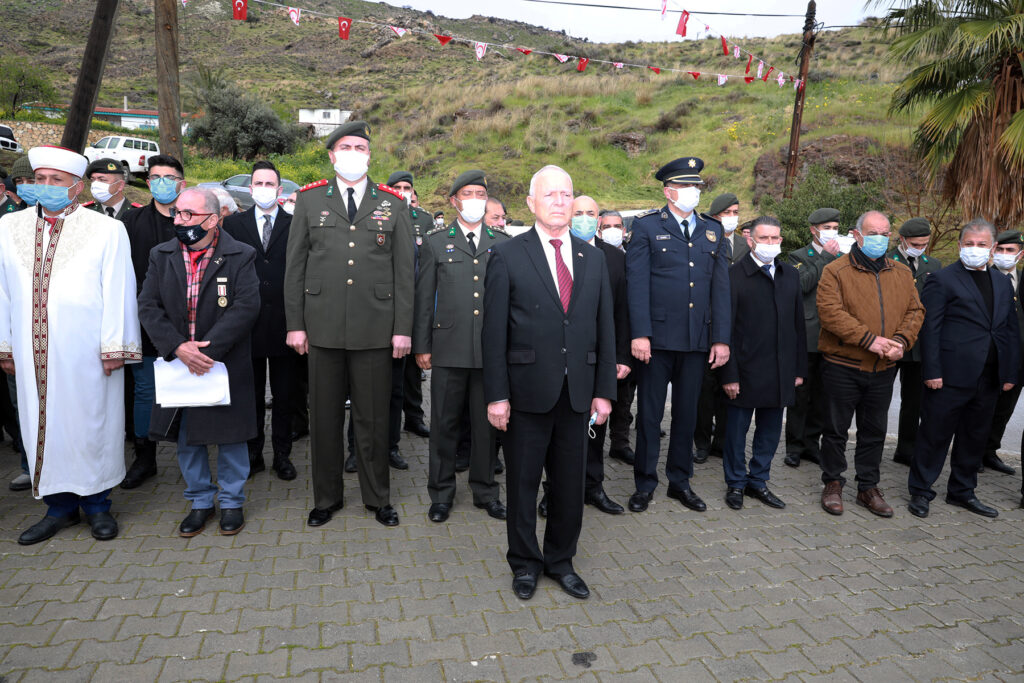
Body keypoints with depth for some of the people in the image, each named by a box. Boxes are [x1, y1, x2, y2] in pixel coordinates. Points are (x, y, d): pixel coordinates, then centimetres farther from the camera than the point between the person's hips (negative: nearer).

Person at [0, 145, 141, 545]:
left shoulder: (107, 230, -1)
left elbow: (117, 292, -4)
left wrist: (114, 346, -9)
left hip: (85, 352, -4)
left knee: (92, 424, 4)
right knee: (42, 425, 10)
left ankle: (97, 504, 20)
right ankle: (60, 506, 24)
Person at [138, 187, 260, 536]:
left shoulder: (240, 256, -6)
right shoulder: (161, 256, 6)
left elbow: (246, 306, -15)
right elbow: (148, 307, -1)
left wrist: (209, 348, -21)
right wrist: (178, 347, -16)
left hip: (226, 363, -3)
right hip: (178, 363, 4)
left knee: (230, 435, 6)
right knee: (187, 437, 12)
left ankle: (231, 501, 24)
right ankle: (200, 501, 29)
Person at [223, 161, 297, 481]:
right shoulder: (232, 223, 7)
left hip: (284, 323, -1)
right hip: (247, 322, 1)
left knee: (284, 396, 8)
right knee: (252, 394, 11)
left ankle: (282, 455, 20)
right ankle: (253, 453, 24)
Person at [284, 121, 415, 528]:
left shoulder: (393, 204, 8)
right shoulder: (309, 200, 9)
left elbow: (404, 271, 4)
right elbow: (295, 266, 7)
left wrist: (403, 328, -1)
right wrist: (295, 323, 1)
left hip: (375, 327, -1)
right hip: (323, 327, 1)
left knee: (373, 417, 7)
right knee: (324, 416, 9)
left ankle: (378, 498, 24)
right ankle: (326, 497, 27)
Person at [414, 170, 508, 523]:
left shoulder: (502, 243, 10)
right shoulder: (436, 242, 7)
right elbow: (424, 297, 6)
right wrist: (422, 345, 1)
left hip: (492, 349, 1)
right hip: (449, 348, -1)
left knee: (487, 422, 9)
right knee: (445, 423, 6)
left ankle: (485, 490, 26)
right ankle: (441, 493, 22)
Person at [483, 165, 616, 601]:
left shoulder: (592, 258, 10)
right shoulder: (507, 256, -2)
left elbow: (604, 328, 9)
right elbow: (494, 332, -6)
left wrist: (604, 390, 4)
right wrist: (496, 395, -10)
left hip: (577, 393, 4)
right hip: (527, 392, -3)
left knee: (570, 483, 14)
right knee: (522, 483, 11)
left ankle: (561, 561, 34)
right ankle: (525, 563, 32)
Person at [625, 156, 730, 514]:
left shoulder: (712, 231, 14)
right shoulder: (646, 226, 1)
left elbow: (721, 287, 10)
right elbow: (637, 283, -7)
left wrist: (721, 338, 3)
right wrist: (640, 334, -15)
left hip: (697, 339, 4)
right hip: (657, 337, -4)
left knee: (687, 413, 12)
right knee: (649, 413, 5)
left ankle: (680, 481, 26)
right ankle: (645, 483, 19)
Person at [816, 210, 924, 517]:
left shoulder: (902, 274, 11)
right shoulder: (835, 271, -7)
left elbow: (914, 311, 8)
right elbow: (831, 313, -17)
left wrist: (901, 341, -10)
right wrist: (869, 339, -21)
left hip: (883, 369, 5)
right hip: (842, 366, -5)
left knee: (875, 431, 13)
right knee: (836, 429, 6)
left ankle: (868, 488, 27)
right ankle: (832, 484, 22)